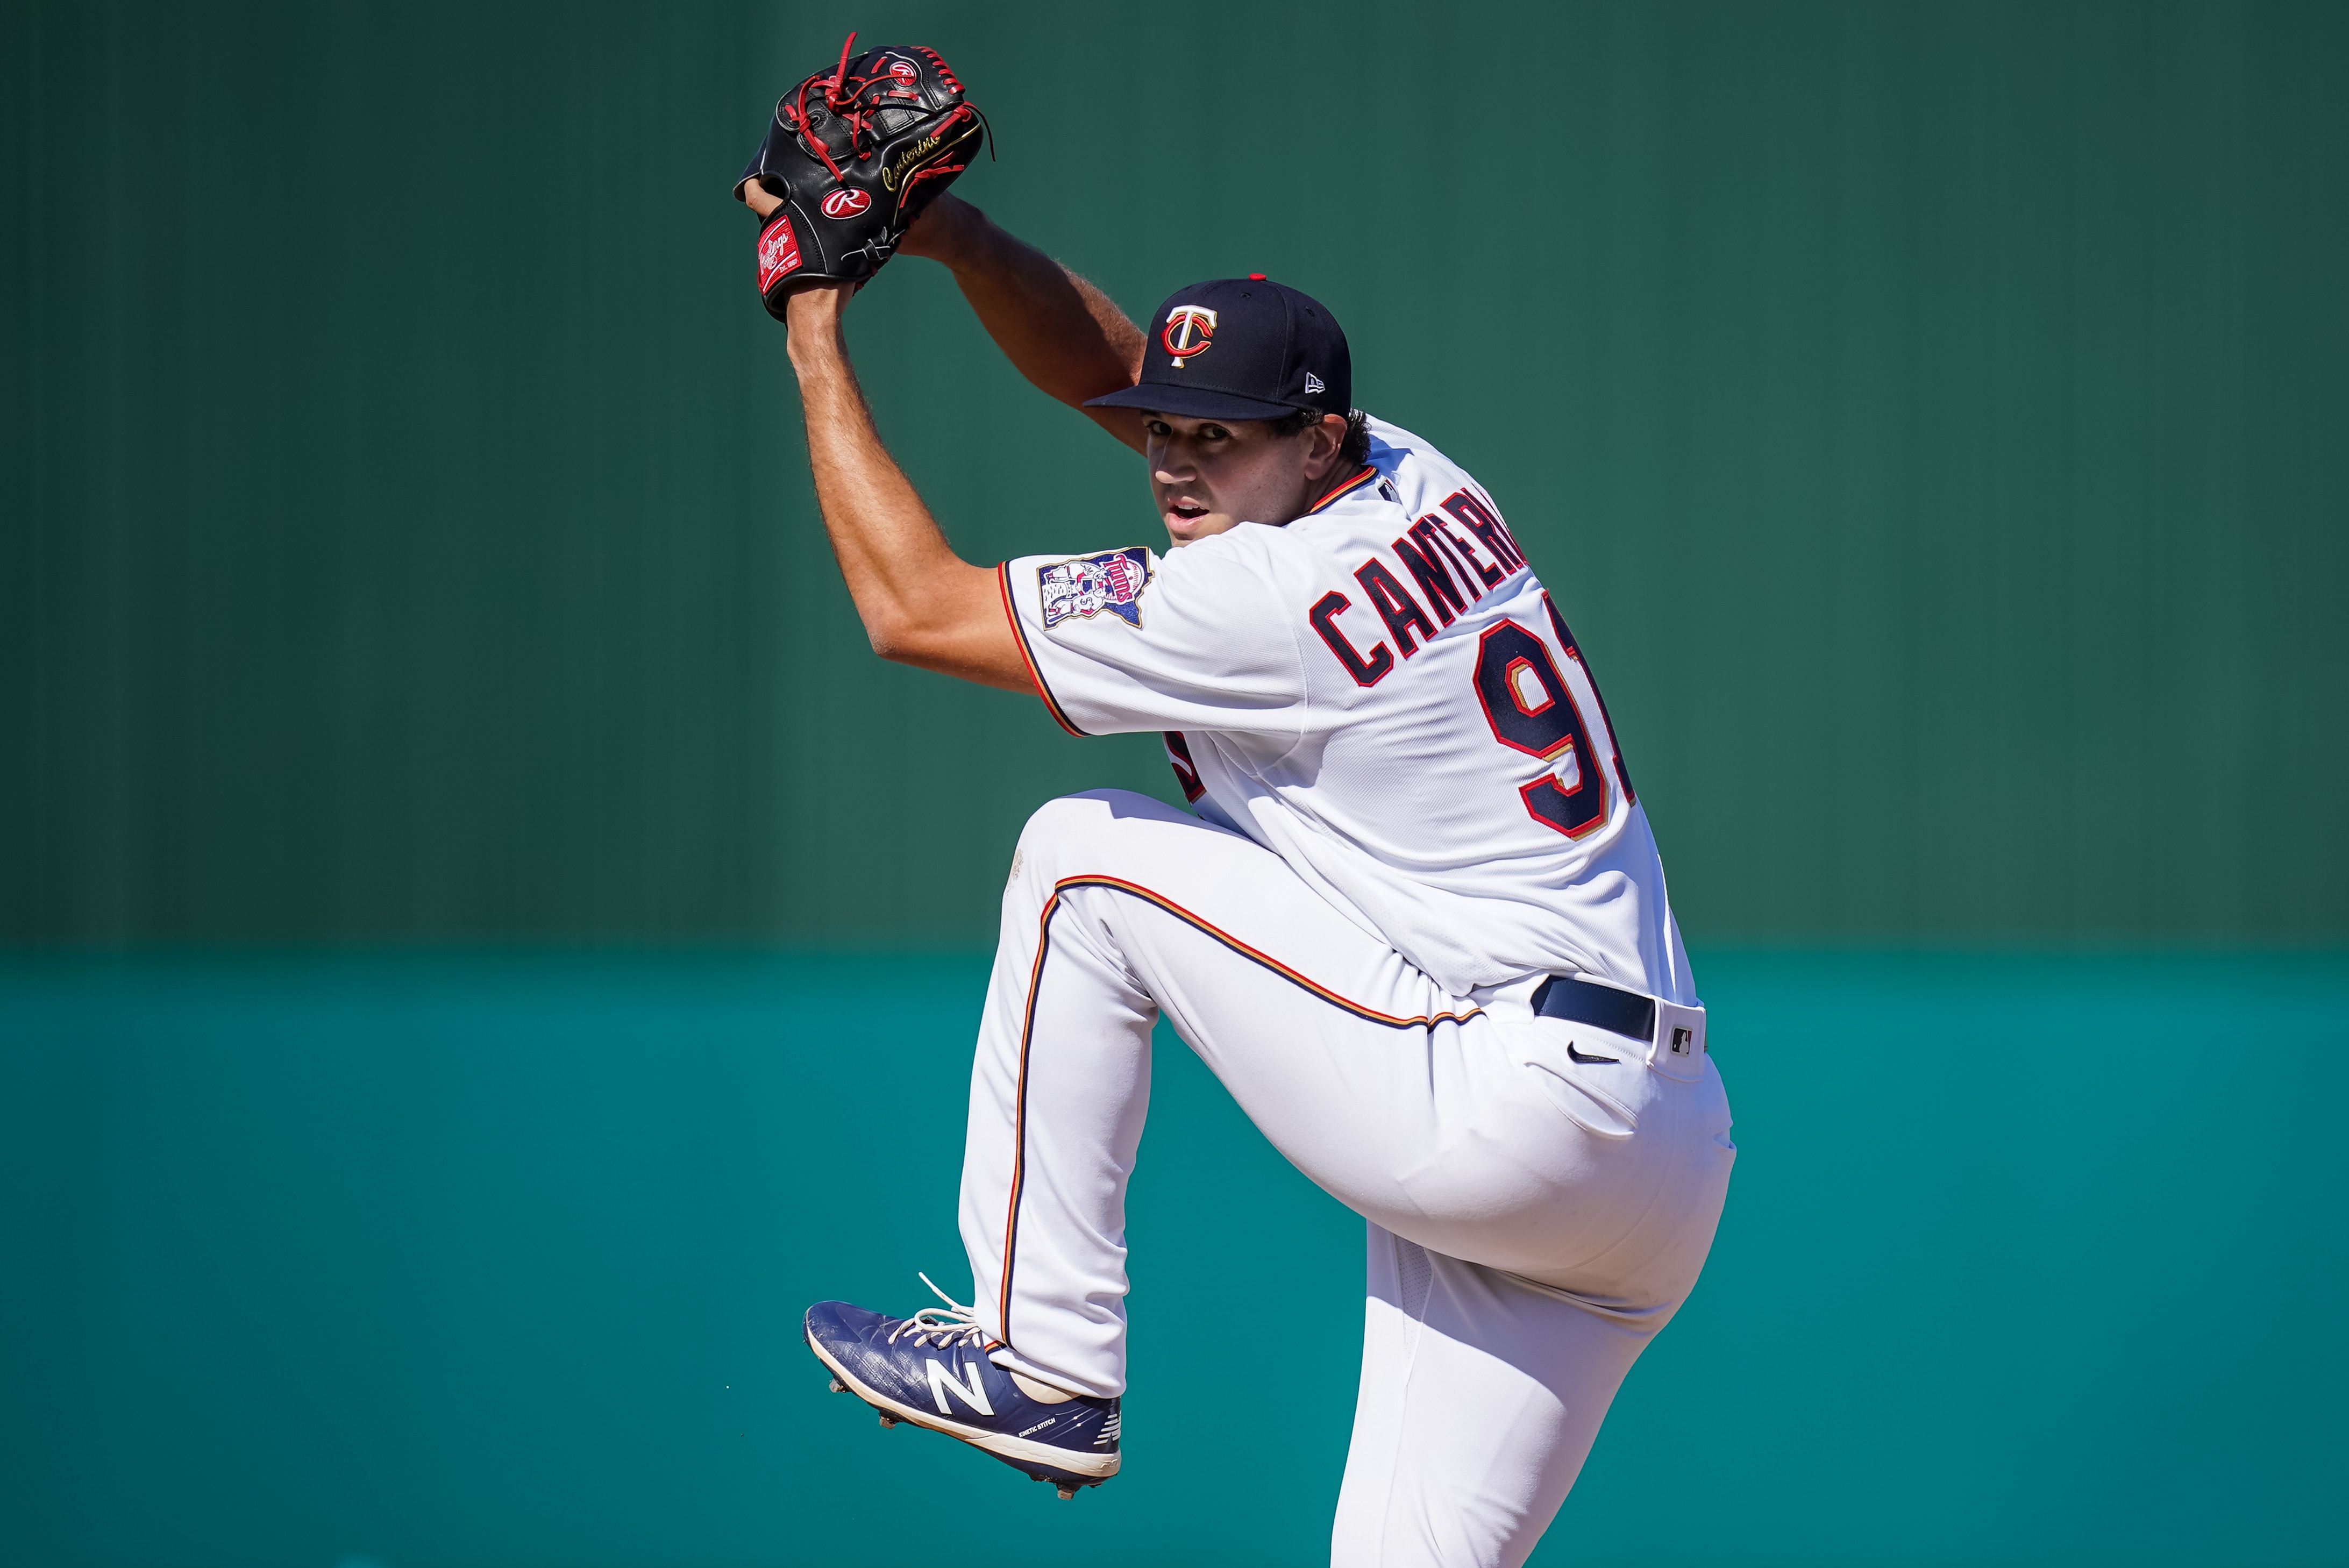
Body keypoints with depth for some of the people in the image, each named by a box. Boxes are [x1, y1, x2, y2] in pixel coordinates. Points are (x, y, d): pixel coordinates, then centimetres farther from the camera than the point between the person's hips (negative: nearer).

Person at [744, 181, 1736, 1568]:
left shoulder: (1271, 595, -10)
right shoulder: (1423, 490, 14)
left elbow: (914, 610, -2)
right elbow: (1114, 369, 26)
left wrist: (819, 352, 7)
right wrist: (962, 242, 12)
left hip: (1505, 1112, -9)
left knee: (1083, 857, 3)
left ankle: (1040, 1357, 7)